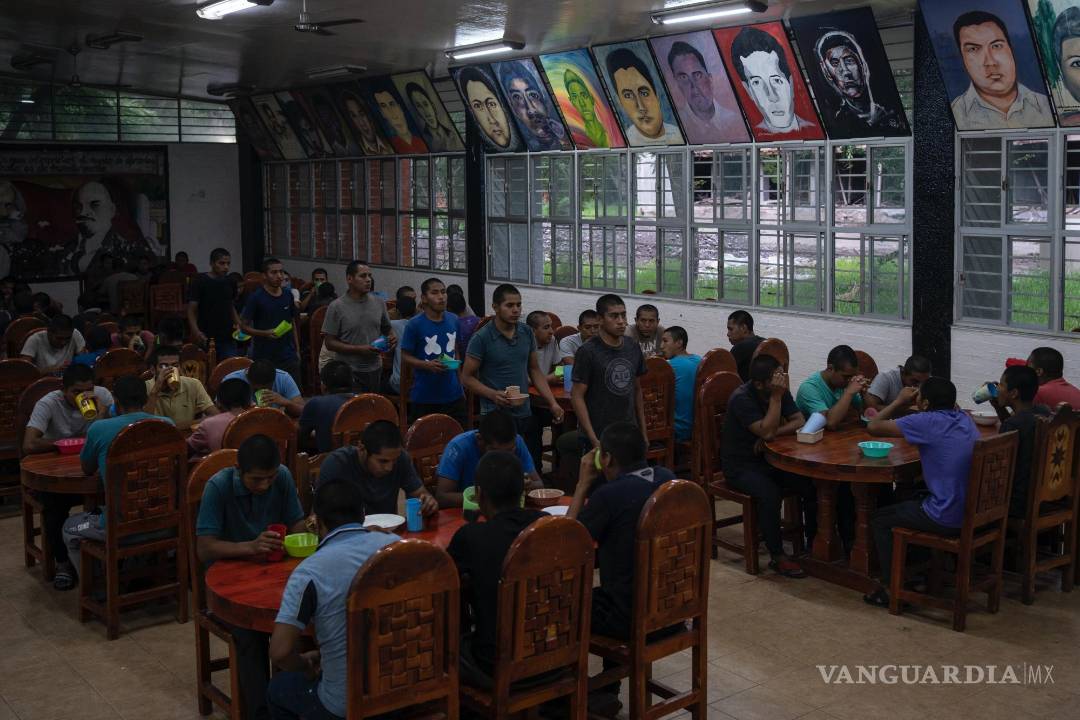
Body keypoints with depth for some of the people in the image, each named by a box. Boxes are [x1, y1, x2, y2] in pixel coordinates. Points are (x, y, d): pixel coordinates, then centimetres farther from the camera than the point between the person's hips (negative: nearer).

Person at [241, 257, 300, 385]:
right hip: (263, 358, -4)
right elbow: (244, 326, -5)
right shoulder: (256, 297, -7)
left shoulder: (288, 296, 7)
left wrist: (297, 350, 14)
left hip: (288, 356, 4)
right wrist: (265, 333, -20)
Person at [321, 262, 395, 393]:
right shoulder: (337, 307, -8)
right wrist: (359, 349, -18)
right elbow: (329, 343, -9)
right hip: (349, 371, -4)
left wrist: (391, 338, -5)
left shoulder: (379, 303, 6)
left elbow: (387, 328, 19)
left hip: (375, 369, 5)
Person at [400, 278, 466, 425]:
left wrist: (460, 384, 13)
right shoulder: (414, 325, -10)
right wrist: (428, 365, -22)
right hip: (424, 398, -4)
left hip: (453, 395, 4)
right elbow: (405, 357, -5)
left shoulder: (454, 320, 5)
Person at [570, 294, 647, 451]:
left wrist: (643, 432, 13)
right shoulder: (588, 352, -10)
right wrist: (593, 440, -16)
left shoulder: (633, 348, 7)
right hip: (600, 436, -5)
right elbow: (577, 396, -10)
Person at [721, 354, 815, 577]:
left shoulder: (780, 391, 1)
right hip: (741, 465, -7)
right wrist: (776, 397, -27)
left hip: (769, 459, 7)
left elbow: (800, 422, -4)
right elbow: (767, 431, -29)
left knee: (813, 485, -14)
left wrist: (772, 433, -19)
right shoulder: (741, 398, -21)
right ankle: (777, 557, -20)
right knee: (769, 493, -34)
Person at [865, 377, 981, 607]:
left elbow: (873, 427, -13)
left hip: (948, 520, -8)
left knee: (880, 520, 14)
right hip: (974, 513, 8)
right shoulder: (965, 419, 5)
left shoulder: (927, 422, -17)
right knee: (909, 502, 33)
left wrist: (899, 402, 2)